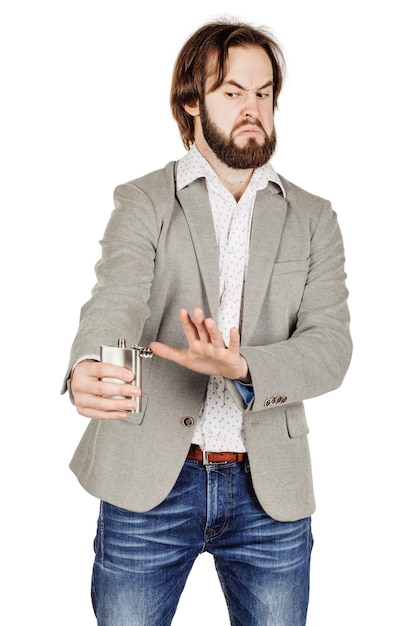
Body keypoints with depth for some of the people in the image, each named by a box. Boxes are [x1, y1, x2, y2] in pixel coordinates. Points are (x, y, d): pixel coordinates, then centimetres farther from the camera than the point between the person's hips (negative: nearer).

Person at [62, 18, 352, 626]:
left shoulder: (313, 218, 9)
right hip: (149, 483, -1)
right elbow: (116, 301, -15)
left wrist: (243, 368, -24)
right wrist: (90, 369, -39)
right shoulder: (143, 201, 3)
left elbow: (330, 343, -4)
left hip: (271, 490, 2)